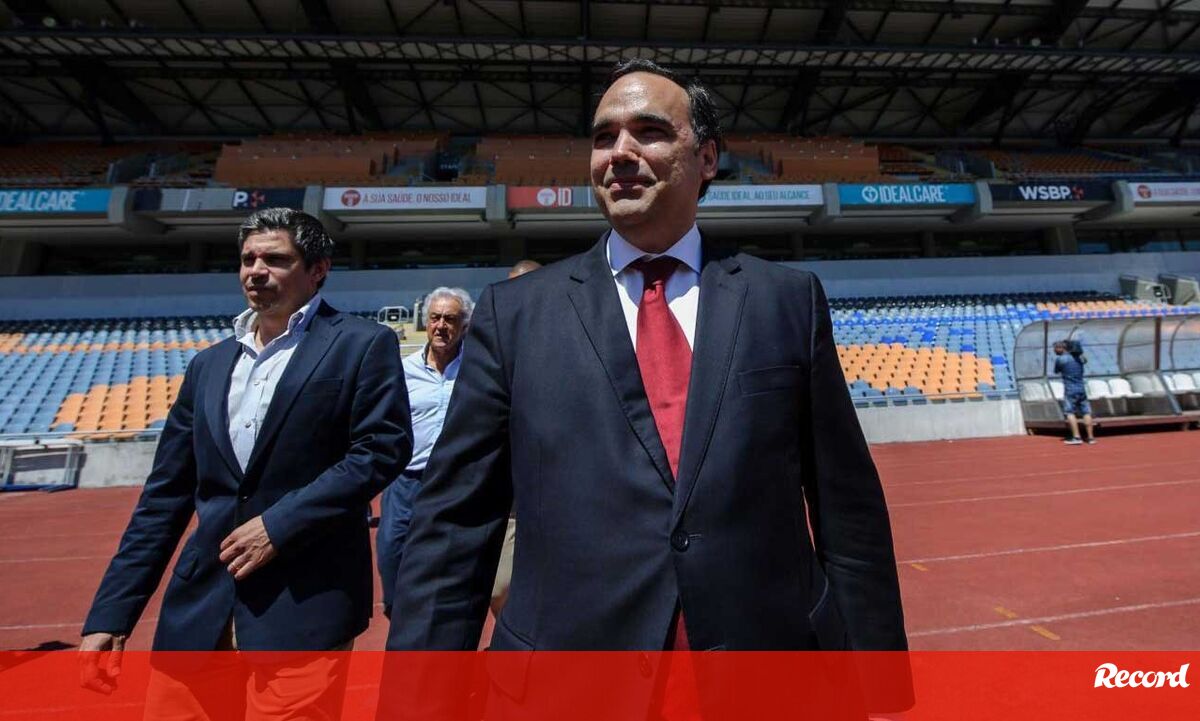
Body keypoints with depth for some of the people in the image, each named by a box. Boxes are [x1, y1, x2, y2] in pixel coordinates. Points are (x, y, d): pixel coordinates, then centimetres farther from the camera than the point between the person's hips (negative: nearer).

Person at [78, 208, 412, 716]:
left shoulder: (363, 345, -5)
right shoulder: (208, 365, 12)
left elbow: (382, 448, -14)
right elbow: (164, 495, 12)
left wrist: (280, 524, -16)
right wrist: (110, 614, 9)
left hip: (305, 598, -5)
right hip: (202, 599, 6)